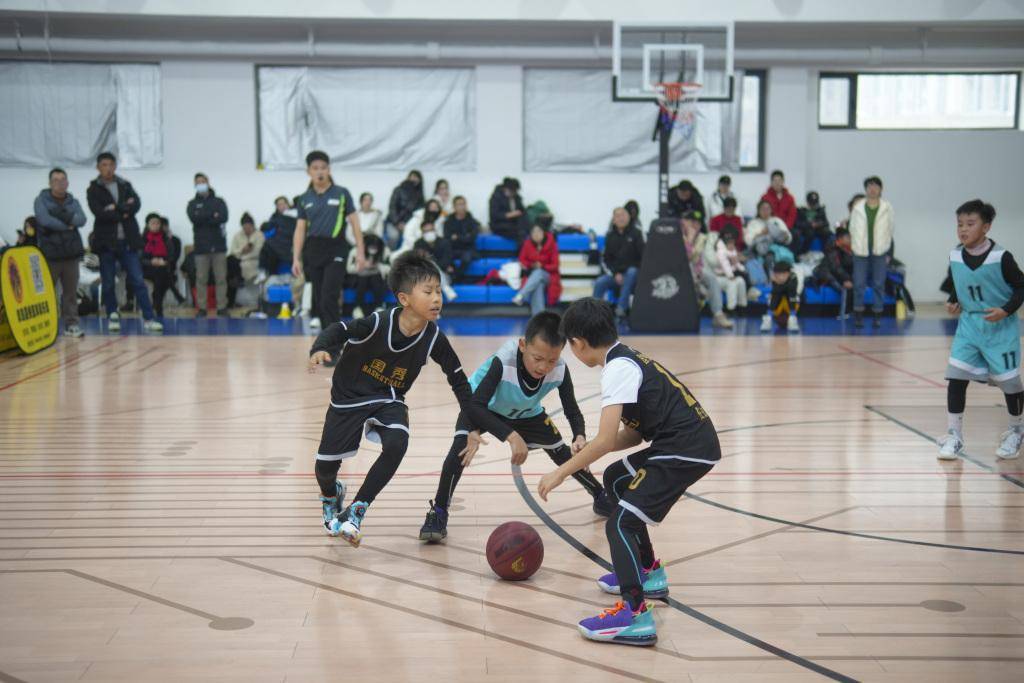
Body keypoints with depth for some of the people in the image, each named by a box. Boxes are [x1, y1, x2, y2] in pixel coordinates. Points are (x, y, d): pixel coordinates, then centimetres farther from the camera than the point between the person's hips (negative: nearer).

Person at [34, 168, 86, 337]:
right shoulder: (41, 200, 2)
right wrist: (67, 225, -7)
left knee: (71, 291, 5)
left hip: (71, 253, 3)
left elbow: (82, 220, -4)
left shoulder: (73, 202, 12)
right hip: (49, 253, -3)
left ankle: (71, 324, 10)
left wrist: (66, 217, -17)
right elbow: (44, 220, -15)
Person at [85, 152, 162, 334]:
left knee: (137, 280, -2)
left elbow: (136, 205, -4)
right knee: (108, 283, 4)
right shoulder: (94, 190, 2)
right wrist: (123, 212, -9)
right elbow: (99, 212, -14)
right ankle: (112, 317, 17)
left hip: (128, 240, 2)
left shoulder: (125, 185, 12)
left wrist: (116, 208, -15)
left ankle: (148, 319, -5)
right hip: (106, 242, -2)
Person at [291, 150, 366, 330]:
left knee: (329, 299, -13)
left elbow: (354, 223, 1)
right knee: (317, 299, 6)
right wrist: (296, 258, 4)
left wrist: (360, 251, -5)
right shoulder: (304, 199, 8)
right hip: (312, 250, 4)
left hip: (336, 250, -4)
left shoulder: (341, 193, 1)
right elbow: (300, 230, 10)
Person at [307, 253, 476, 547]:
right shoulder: (379, 323, -26)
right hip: (348, 398, -2)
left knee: (396, 444, -28)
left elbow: (458, 378, -5)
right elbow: (339, 330, -22)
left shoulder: (434, 338, -15)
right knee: (326, 464, 2)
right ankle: (331, 495, 43)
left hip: (388, 401, 2)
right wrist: (319, 349, -44)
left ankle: (355, 511, -10)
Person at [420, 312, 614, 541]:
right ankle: (438, 513, -17)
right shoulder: (503, 361, -45)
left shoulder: (560, 370, -32)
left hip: (526, 413, 4)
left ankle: (601, 496, 34)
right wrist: (510, 436, -56)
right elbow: (477, 405, -46)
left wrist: (580, 436, -43)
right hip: (482, 408, -4)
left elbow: (572, 411, -21)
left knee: (563, 453, 8)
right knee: (462, 445, -29)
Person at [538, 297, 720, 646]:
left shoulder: (618, 369, -15)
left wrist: (561, 473, -10)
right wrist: (589, 451, 8)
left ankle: (635, 615, -23)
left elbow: (605, 440, -20)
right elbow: (633, 434, 17)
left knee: (621, 523, -14)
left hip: (688, 451, -10)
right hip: (682, 443, 10)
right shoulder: (627, 359, 15)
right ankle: (648, 572, 34)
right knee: (616, 479, 28)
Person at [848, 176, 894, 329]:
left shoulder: (887, 208, 1)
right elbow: (852, 229, 7)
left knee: (879, 284, 4)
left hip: (880, 252, 0)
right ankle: (858, 314, 9)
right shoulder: (857, 208, 1)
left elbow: (890, 230, 7)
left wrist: (888, 253, 6)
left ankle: (877, 314, 13)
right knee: (859, 283, -1)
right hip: (861, 252, 0)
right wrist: (855, 247, 3)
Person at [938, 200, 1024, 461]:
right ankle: (954, 435, 2)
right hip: (968, 324, 4)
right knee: (956, 376, -8)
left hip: (1001, 327, -3)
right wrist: (953, 303, -5)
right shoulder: (955, 257, -3)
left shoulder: (1000, 257, -16)